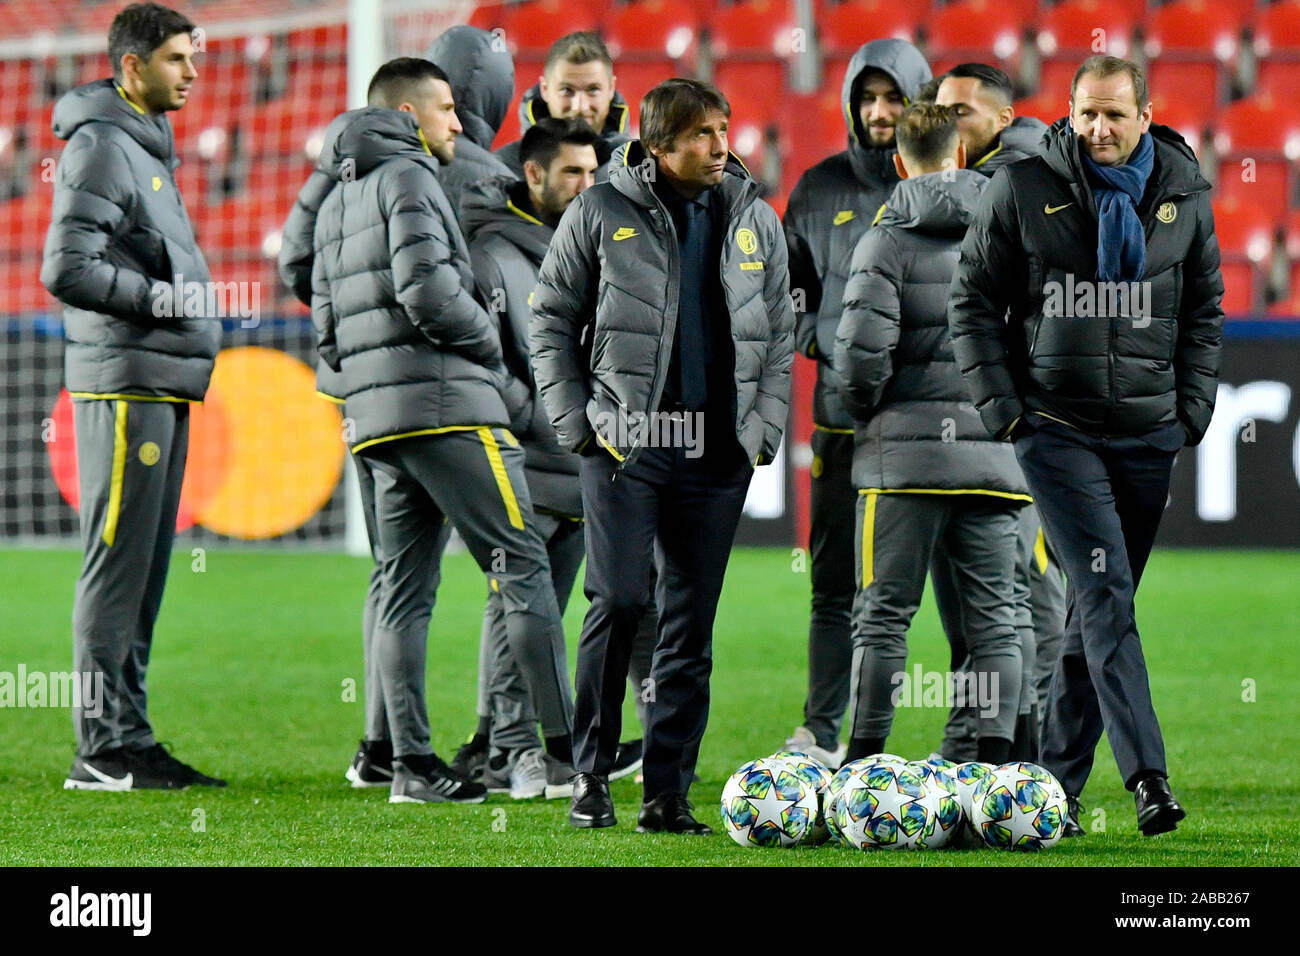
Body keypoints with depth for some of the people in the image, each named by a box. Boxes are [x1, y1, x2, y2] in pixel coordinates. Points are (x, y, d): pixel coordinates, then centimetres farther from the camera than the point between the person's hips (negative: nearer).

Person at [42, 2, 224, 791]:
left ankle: (130, 738, 14)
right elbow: (67, 268, -18)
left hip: (162, 387, 10)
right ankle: (103, 748, -7)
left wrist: (189, 297, 11)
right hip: (124, 384, -10)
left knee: (145, 570, 10)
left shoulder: (150, 146, 20)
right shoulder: (102, 146, -10)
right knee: (118, 564, -9)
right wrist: (162, 297, -14)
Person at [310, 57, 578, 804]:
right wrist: (492, 349, -2)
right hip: (447, 406, -9)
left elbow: (326, 326, 21)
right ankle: (568, 750, -13)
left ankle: (413, 763, 0)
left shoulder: (337, 202, 23)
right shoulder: (408, 179, -5)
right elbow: (428, 291, -17)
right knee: (524, 565, -8)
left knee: (405, 589, 6)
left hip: (373, 418, 9)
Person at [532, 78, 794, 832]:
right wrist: (578, 424, -3)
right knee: (619, 601, -12)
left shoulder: (754, 220, 12)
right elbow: (552, 319, 5)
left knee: (693, 623, 3)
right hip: (624, 443, -3)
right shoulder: (602, 212, 1)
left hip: (717, 452, 3)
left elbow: (779, 336, 16)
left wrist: (763, 430, 5)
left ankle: (668, 792, 7)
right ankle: (591, 776, 0)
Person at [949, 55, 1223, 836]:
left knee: (1098, 606, 7)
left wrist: (1192, 408, 6)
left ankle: (1059, 784, 15)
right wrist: (1003, 406, -2)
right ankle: (1148, 778, -23)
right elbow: (975, 299, 4)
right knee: (1106, 596, -15)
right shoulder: (1024, 189, -2)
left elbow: (1204, 309, 15)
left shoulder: (1184, 195, 5)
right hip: (1057, 428, -3)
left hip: (1149, 433, 3)